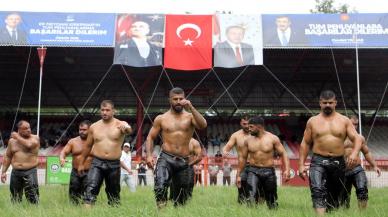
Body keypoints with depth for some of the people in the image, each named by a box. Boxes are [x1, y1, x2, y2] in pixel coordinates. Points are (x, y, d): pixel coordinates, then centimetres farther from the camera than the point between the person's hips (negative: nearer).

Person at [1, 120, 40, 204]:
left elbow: (29, 144, -22)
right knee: (15, 199, 10)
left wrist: (17, 137, -8)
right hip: (15, 172, 4)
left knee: (33, 198, -10)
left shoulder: (35, 138, -1)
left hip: (30, 172, -4)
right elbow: (7, 157, 16)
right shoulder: (12, 141, 9)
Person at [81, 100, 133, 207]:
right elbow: (88, 146, 18)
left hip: (114, 164, -1)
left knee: (114, 194, 9)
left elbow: (129, 130, -26)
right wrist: (82, 163, 21)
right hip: (97, 163, 1)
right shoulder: (94, 127, 7)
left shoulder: (120, 124, -2)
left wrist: (126, 129, -50)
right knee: (91, 188, -17)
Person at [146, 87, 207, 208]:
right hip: (166, 159, -1)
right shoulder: (161, 118, 7)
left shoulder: (190, 116, 6)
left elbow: (203, 125, -13)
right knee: (160, 187, -28)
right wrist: (149, 155, -6)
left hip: (184, 162, 2)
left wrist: (191, 108, -18)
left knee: (182, 197, 10)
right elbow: (150, 137, 10)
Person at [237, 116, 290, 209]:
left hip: (269, 171, -1)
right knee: (252, 196, -21)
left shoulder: (273, 138, -3)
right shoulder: (248, 140, 4)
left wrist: (287, 169, -18)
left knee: (272, 202, 9)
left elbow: (283, 154, -4)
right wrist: (239, 175, 9)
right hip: (253, 171, 1)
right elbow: (243, 157, 11)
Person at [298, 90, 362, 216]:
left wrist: (354, 153, -21)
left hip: (338, 163, 2)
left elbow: (357, 139, 1)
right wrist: (301, 164, 1)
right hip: (318, 162, -2)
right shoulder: (312, 121, 7)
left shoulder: (344, 121, 7)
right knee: (318, 191, -23)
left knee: (334, 195, 11)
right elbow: (305, 144, 9)